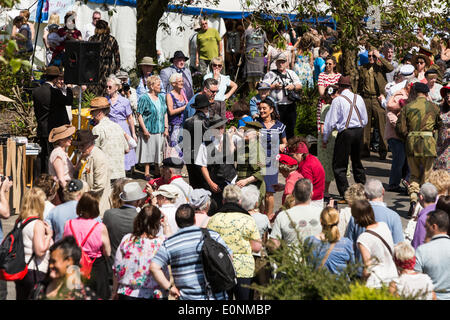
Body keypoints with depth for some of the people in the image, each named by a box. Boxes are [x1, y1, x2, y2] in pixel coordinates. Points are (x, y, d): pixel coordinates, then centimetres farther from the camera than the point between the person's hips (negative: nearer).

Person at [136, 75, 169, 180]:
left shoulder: (161, 97, 12)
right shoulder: (144, 98, -8)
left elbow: (165, 113, 16)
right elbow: (139, 115, -10)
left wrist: (166, 128, 8)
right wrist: (144, 130, -16)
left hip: (160, 130, 6)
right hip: (149, 130, -6)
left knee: (159, 151, 9)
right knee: (148, 151, -2)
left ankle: (157, 172, 19)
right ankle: (147, 173, 5)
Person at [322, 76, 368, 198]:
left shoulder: (338, 100, -9)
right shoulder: (359, 98, 7)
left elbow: (331, 122, -9)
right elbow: (365, 120, 12)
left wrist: (325, 139, 1)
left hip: (345, 133, -6)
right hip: (359, 131, 6)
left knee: (339, 165, 0)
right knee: (357, 162, 20)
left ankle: (345, 194, -7)